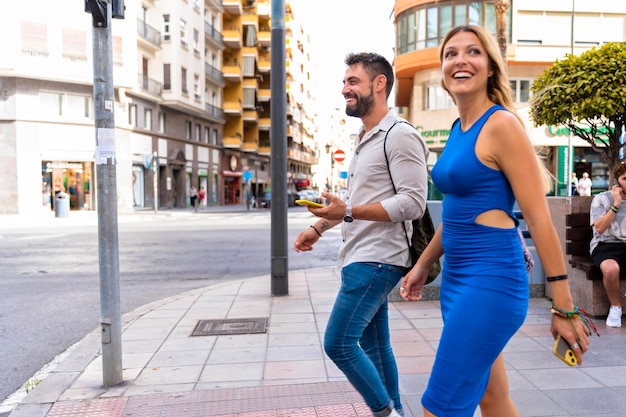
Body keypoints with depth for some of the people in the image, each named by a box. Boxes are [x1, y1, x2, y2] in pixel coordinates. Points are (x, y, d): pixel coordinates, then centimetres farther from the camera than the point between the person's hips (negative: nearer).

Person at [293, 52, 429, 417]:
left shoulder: (401, 136, -11)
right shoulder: (364, 140, 18)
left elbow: (413, 203, -20)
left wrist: (348, 213, -27)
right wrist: (320, 227, 16)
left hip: (376, 260, -9)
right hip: (362, 258, 9)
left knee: (338, 343, -7)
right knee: (373, 345, 14)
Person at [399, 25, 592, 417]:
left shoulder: (501, 124, -13)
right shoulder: (458, 129, 12)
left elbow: (539, 219, -15)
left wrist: (564, 308, -13)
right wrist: (422, 265, 24)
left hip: (491, 280, -8)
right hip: (457, 277, 8)